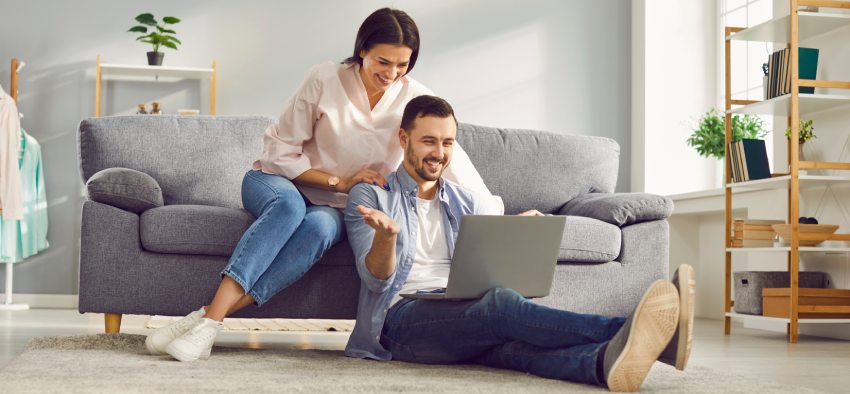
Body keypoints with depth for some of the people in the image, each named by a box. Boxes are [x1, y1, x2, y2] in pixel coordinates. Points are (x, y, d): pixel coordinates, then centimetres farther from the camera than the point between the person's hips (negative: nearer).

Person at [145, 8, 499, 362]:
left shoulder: (414, 98, -6)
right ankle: (212, 315, -46)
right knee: (289, 204, -38)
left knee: (319, 226, -35)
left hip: (338, 209, 1)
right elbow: (280, 151, -10)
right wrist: (339, 181, -19)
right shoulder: (324, 80, -13)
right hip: (277, 181, -1)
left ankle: (209, 319, -41)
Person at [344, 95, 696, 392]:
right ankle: (621, 330, -59)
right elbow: (376, 279, -3)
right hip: (403, 315, -4)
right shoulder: (369, 196, 9)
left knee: (510, 341, -34)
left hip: (462, 317, 4)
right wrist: (386, 236, -25)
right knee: (500, 304, -35)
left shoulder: (464, 202, 24)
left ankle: (604, 362, -66)